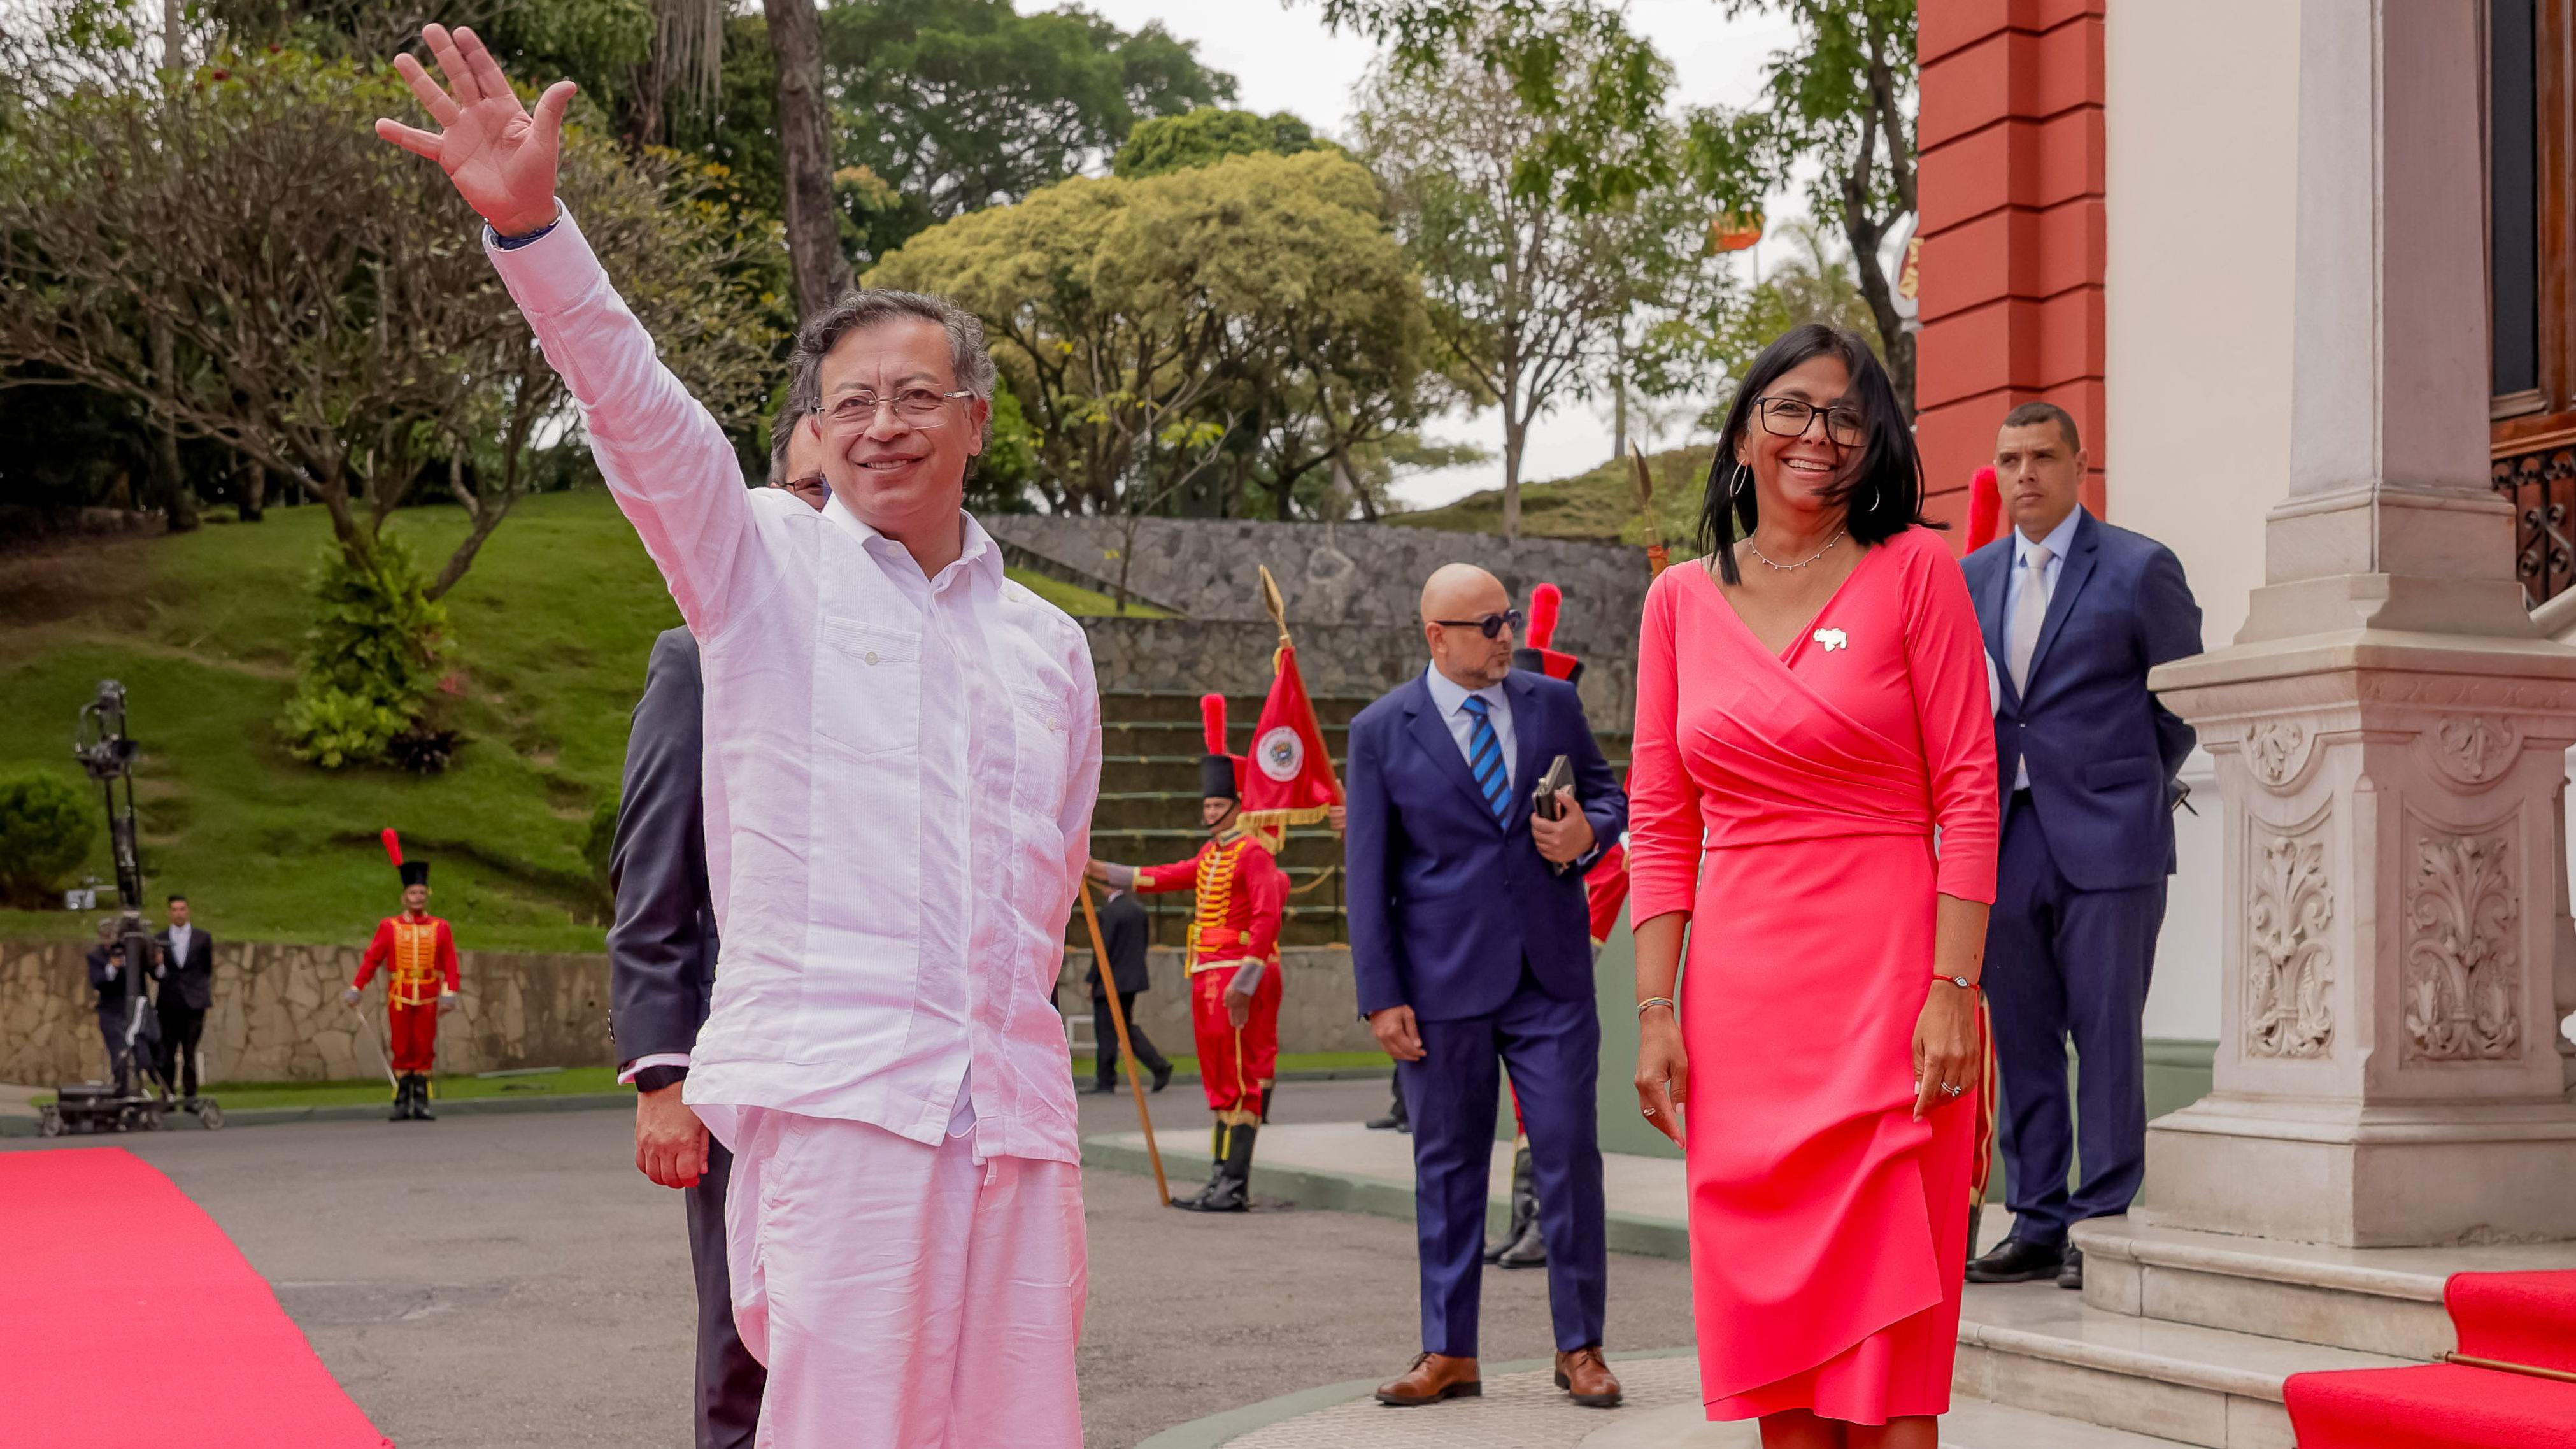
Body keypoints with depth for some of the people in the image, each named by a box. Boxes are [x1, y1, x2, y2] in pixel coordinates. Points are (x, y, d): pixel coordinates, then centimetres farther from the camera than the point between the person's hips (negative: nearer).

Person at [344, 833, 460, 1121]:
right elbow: (371, 959, -2)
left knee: (425, 1051, 3)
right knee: (401, 1051, 2)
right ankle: (402, 1104, 7)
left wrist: (449, 994, -14)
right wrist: (356, 989, -11)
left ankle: (421, 1104, 8)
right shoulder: (389, 927, 3)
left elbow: (450, 964, -2)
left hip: (428, 999, 1)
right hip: (399, 999, -1)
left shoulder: (441, 928, 3)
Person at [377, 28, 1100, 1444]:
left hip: (1013, 1113, 4)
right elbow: (633, 403, -9)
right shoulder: (766, 565, 7)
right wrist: (529, 223, -23)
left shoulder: (1047, 642, 17)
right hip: (830, 1092, -4)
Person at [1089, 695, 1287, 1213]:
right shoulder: (1210, 854, 17)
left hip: (1236, 978, -9)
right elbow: (1165, 877, 21)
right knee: (1219, 1081, 11)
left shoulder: (1253, 852, -11)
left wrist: (1245, 980, -23)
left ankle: (1235, 1187, -7)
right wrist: (1102, 871, 14)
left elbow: (1267, 917, -19)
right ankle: (1221, 1180, 16)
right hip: (1207, 976, 9)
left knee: (1239, 1080, -8)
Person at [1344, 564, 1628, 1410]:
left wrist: (1587, 834, -8)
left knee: (1569, 1154, 0)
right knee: (1447, 1165, 7)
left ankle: (1580, 1348, 13)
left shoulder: (1553, 703, 6)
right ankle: (1449, 1354, 18)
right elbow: (1368, 871, -1)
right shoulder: (1382, 731, -1)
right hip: (1444, 982, -1)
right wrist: (1381, 995, -6)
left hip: (1552, 973, 1)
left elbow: (1608, 794, 17)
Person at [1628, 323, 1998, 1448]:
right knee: (1769, 1327, 8)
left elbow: (1967, 796, -3)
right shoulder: (1681, 601, 10)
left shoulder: (1913, 570, 1)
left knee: (1887, 1341, -2)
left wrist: (1953, 989, -12)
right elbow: (1660, 826, 9)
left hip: (1886, 984, -3)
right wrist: (1655, 1011, 2)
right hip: (1738, 998, 3)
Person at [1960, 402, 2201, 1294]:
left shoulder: (2138, 569, -1)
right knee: (2022, 1039, 8)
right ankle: (2037, 1226, 16)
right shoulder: (1972, 578, 13)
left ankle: (2106, 1225, 5)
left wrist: (2134, 787, 6)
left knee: (2106, 1035, -3)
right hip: (2007, 839, 5)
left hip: (2105, 836, -5)